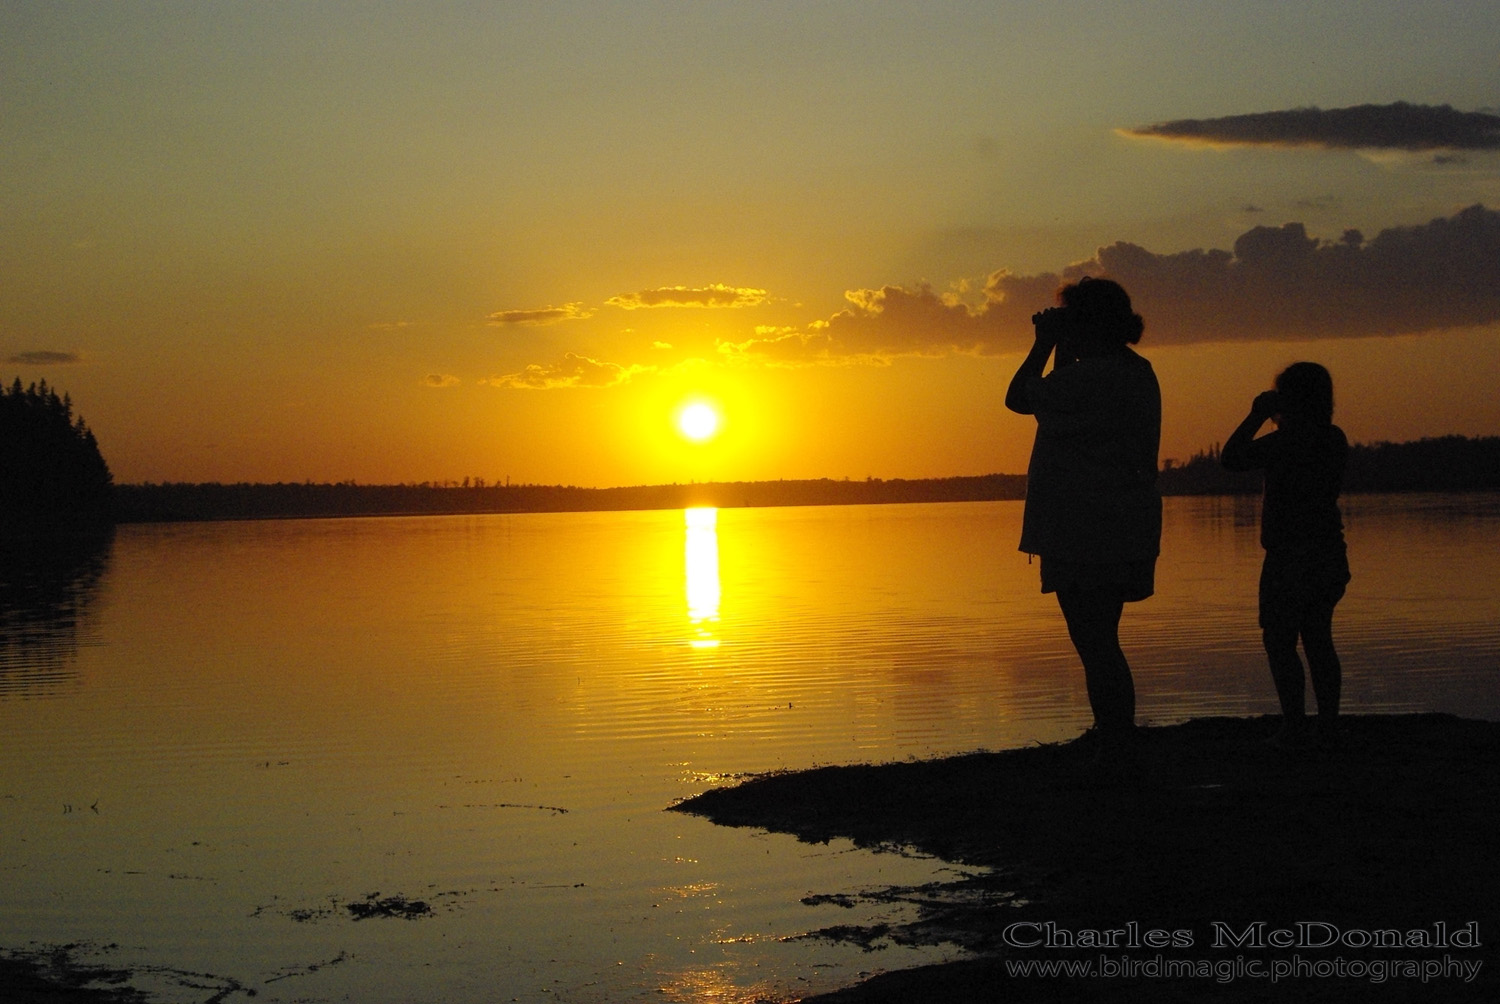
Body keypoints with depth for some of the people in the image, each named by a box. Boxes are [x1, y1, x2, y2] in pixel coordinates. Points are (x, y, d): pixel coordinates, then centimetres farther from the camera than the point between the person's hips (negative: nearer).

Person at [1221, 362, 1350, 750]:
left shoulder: (1285, 441, -17)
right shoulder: (1335, 439, 7)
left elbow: (1231, 458, -9)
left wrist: (1256, 416, -3)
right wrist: (1282, 422, 19)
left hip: (1290, 558, -8)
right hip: (1330, 554, 8)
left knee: (1280, 642, -1)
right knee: (1318, 638, 14)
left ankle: (1295, 728, -4)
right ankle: (1328, 725, 16)